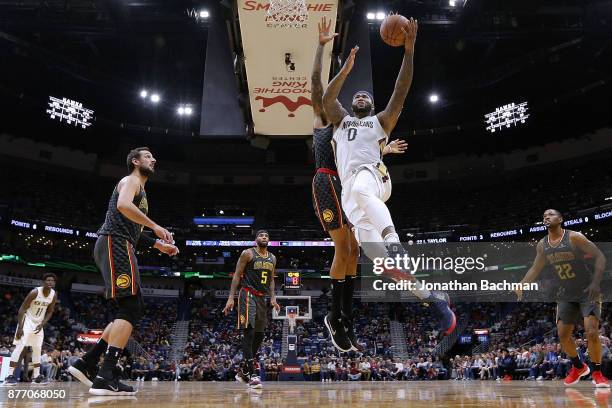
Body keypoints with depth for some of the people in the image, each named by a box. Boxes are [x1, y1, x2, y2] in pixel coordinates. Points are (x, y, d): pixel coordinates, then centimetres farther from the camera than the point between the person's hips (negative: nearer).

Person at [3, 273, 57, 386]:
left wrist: (42, 324, -10)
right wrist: (20, 327, -25)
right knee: (20, 347, -16)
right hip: (27, 321, -6)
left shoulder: (54, 295, -7)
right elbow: (22, 309, -21)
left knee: (37, 349, 8)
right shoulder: (35, 292, -24)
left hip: (39, 323, 6)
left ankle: (36, 376, 13)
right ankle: (9, 376, -12)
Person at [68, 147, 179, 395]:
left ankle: (86, 363, 10)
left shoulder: (139, 188, 31)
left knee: (131, 311, 9)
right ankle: (106, 378, -20)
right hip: (114, 244, -10)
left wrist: (159, 245, 27)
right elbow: (123, 205, -22)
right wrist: (156, 228, -17)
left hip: (118, 247, 10)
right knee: (130, 309, -17)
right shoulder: (131, 180, 1)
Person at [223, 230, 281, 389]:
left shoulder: (272, 258, 14)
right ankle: (251, 375, -15)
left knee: (259, 336, 8)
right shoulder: (248, 254, -5)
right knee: (249, 333, -15)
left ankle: (243, 372, 21)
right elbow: (237, 275, -7)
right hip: (248, 295, -7)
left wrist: (273, 297, 5)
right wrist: (231, 297, -14)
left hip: (261, 298, 7)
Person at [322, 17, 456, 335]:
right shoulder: (340, 119, 30)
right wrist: (346, 69, 1)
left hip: (372, 175, -2)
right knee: (377, 254, -13)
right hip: (350, 190, 2)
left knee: (360, 190, -43)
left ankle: (393, 240, -48)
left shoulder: (381, 121, 25)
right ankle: (432, 297, -9)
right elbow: (327, 98, 10)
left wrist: (408, 51, 3)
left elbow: (400, 93, 10)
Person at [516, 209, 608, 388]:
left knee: (592, 332, -16)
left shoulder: (574, 237, -17)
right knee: (563, 334, 3)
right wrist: (521, 287, -2)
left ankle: (597, 372, 5)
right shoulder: (542, 245, -1)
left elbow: (600, 256, -16)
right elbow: (535, 269, 10)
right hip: (566, 295, 5)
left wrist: (596, 282, -26)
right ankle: (578, 367, 27)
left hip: (587, 292, -5)